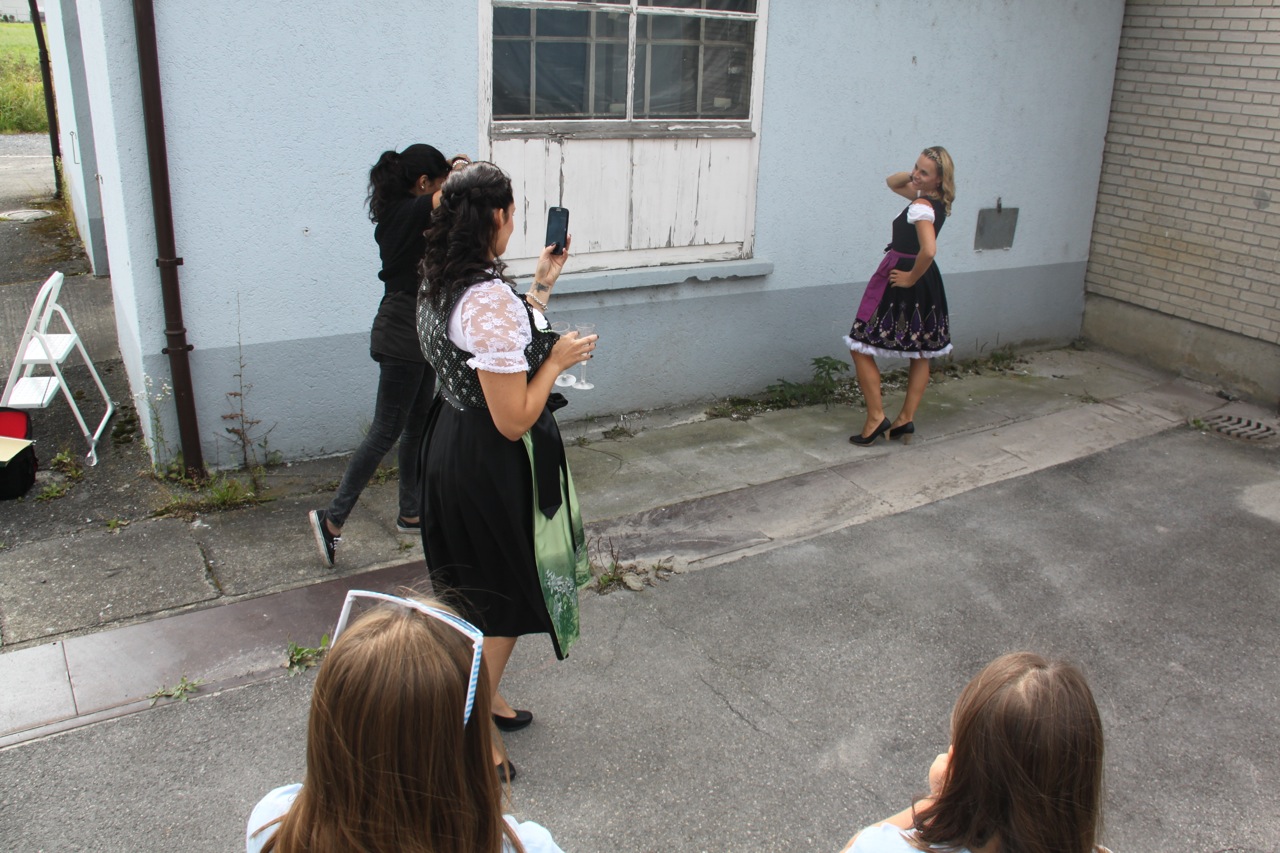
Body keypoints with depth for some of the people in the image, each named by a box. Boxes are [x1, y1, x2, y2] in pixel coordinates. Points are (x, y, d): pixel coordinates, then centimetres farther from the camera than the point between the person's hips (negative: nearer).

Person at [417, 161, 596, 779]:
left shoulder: (440, 286, 2)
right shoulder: (492, 299, -28)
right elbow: (514, 420, -27)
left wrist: (540, 287, 17)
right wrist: (558, 359, -14)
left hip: (450, 445, 10)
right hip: (491, 467, -10)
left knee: (476, 585, 26)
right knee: (505, 604, 9)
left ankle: (481, 698, 46)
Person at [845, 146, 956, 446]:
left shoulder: (921, 207, -20)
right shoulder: (936, 201, 8)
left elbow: (928, 250, -37)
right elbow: (892, 182, 21)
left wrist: (911, 278, -22)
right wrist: (911, 175, 2)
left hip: (898, 279, -10)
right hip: (927, 286, 10)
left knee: (861, 347, -2)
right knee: (922, 353, 14)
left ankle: (876, 417, -3)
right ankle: (906, 419, 21)